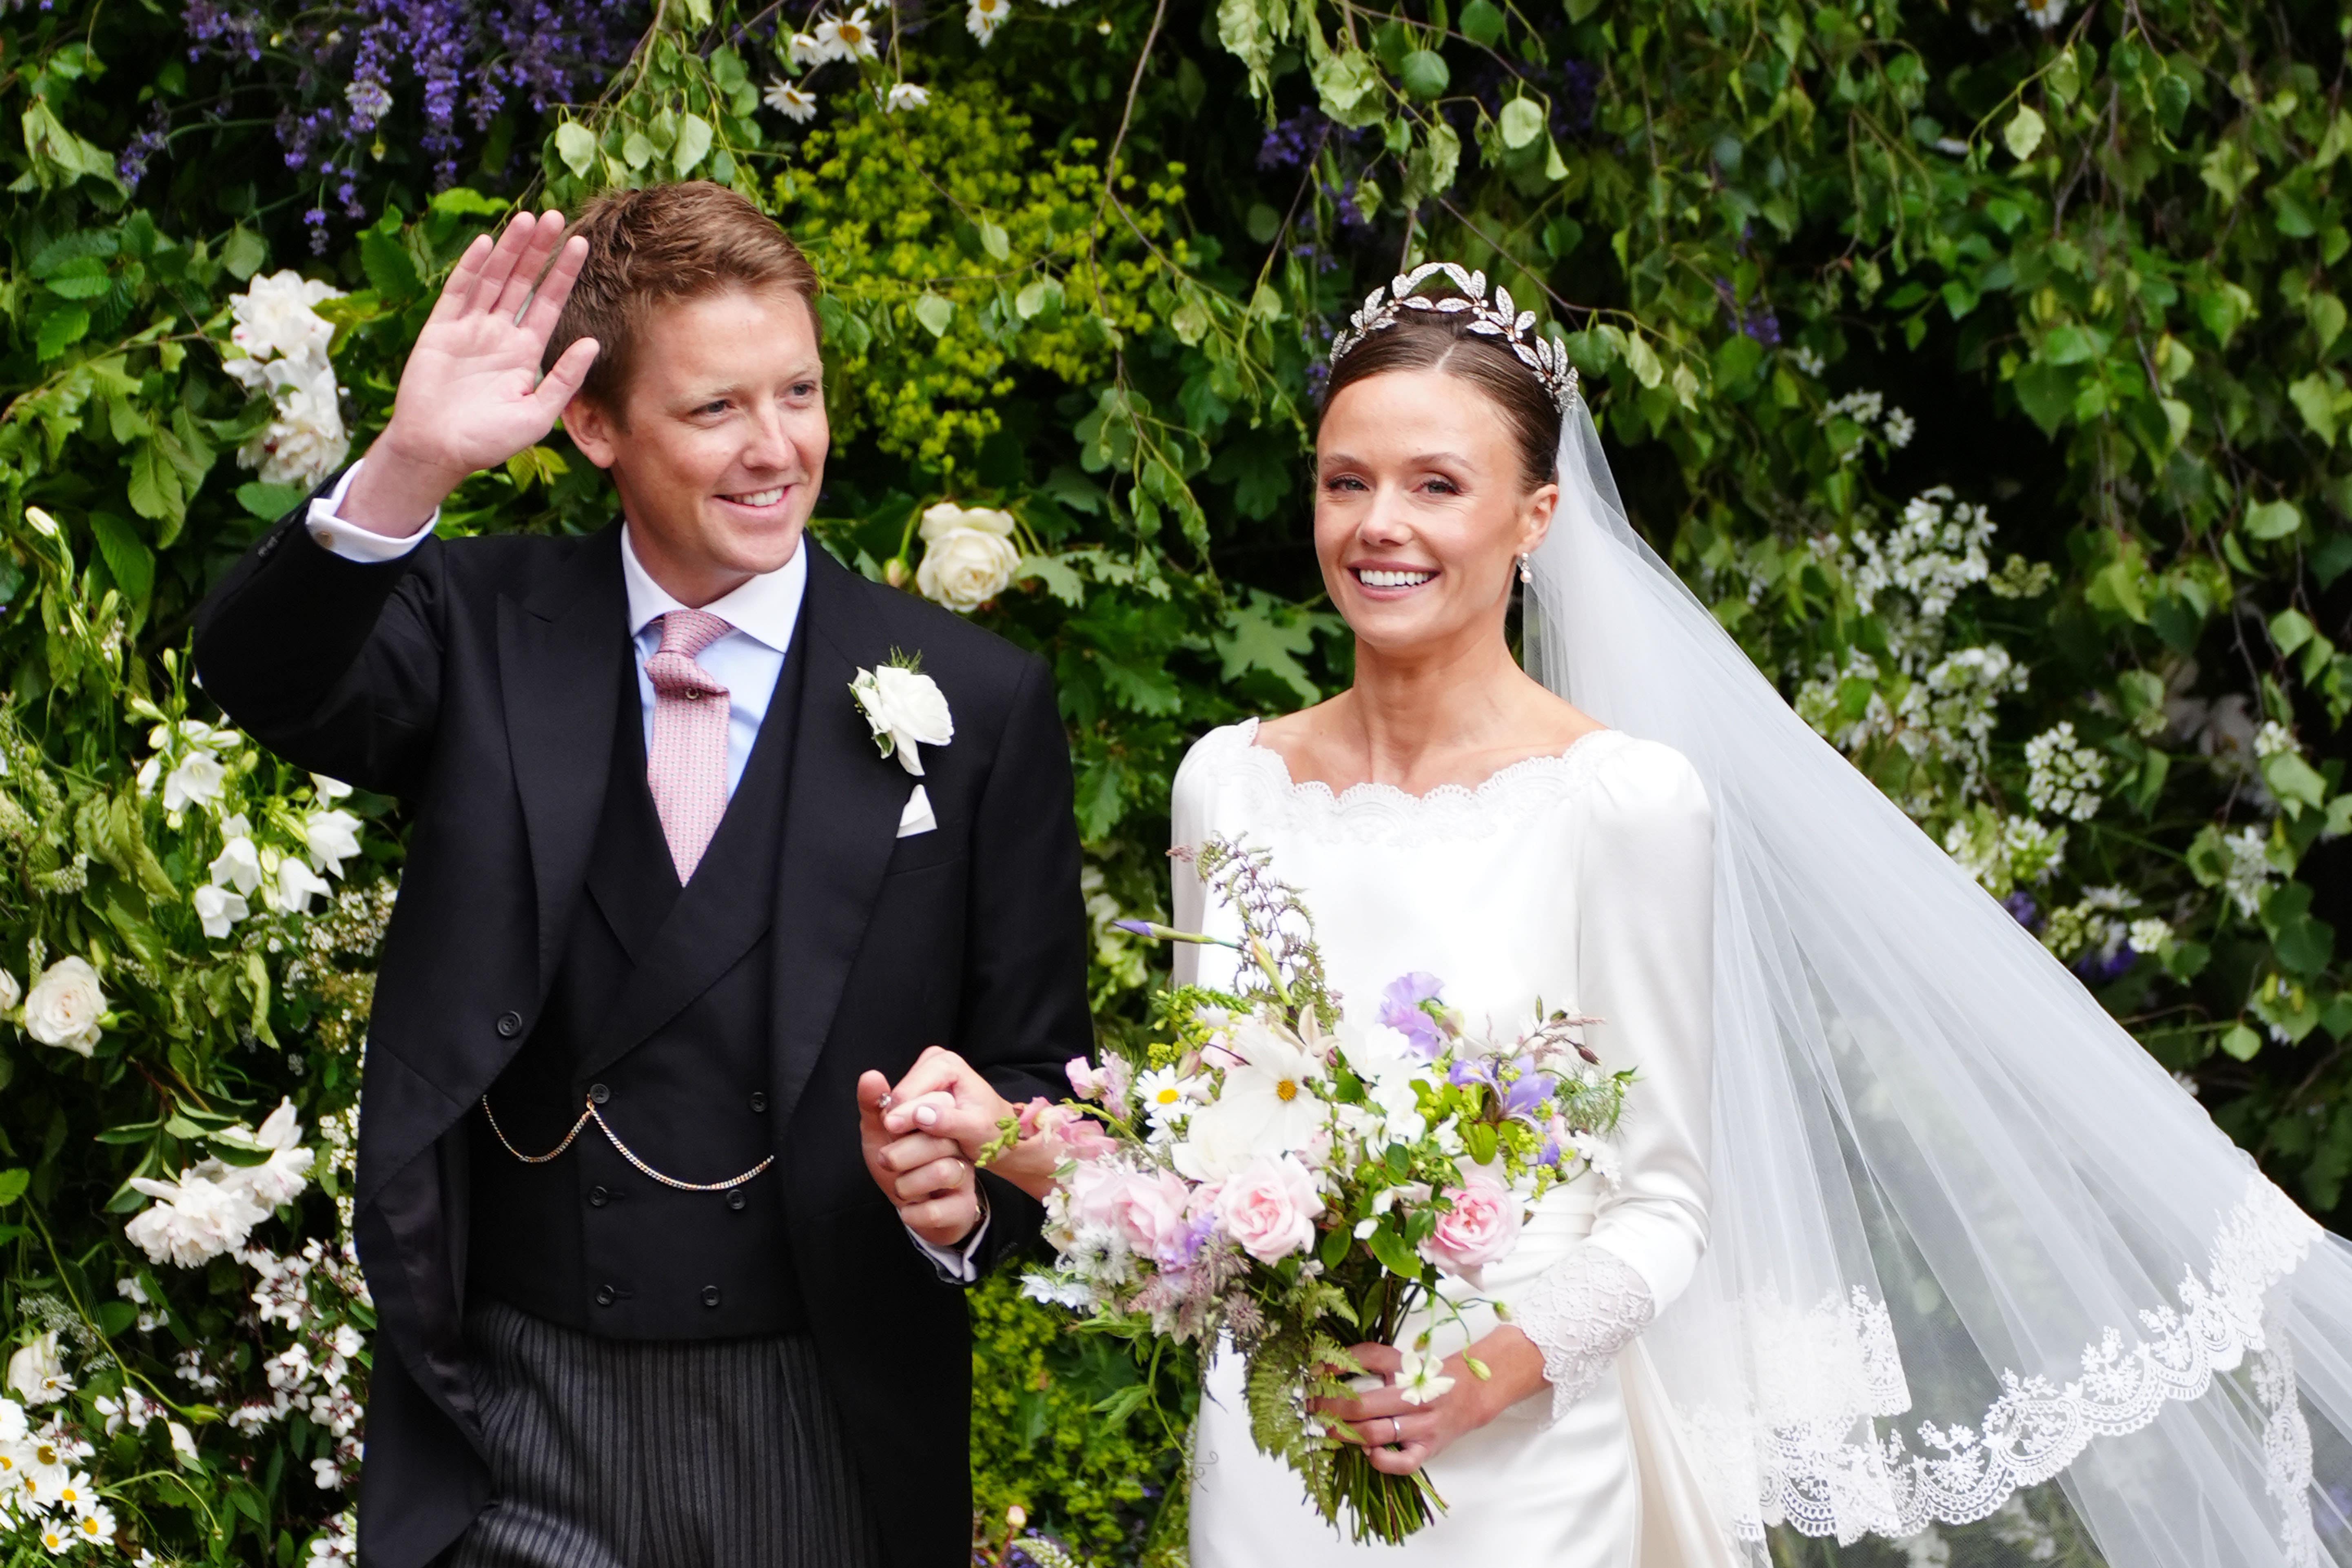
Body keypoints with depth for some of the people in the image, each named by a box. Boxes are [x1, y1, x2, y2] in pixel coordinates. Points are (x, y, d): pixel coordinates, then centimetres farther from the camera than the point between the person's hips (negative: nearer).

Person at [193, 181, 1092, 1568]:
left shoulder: (978, 704, -2)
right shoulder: (483, 630, 1)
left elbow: (1036, 1067, 2)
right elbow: (268, 680, -18)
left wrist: (968, 1189, -19)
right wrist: (410, 467, -33)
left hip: (821, 1450, 0)